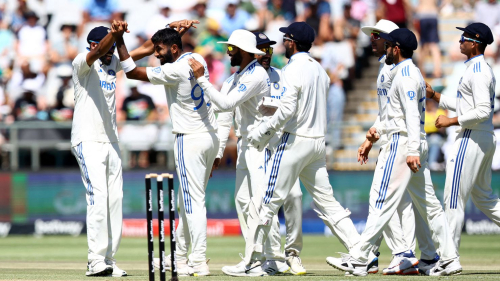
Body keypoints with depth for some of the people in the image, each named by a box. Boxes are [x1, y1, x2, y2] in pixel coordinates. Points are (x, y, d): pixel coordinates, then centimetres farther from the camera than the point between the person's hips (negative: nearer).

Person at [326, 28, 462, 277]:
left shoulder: (405, 75, -13)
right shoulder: (414, 73, 19)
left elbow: (412, 114, -22)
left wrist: (412, 151, -29)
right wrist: (379, 131, 32)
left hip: (402, 143, -10)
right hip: (417, 144, 10)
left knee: (382, 202, -10)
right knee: (428, 203, 8)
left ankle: (358, 260, -10)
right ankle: (449, 259, 5)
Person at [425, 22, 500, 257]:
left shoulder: (478, 72, -16)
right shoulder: (481, 70, 17)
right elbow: (463, 105, 25)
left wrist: (451, 121, -20)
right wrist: (433, 95, 19)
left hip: (471, 139, -11)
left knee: (454, 198, -7)